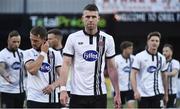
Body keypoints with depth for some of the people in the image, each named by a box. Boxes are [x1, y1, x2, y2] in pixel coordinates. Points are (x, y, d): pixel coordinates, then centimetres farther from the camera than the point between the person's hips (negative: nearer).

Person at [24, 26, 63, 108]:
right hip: (35, 99, -2)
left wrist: (53, 85, -20)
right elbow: (32, 70, -17)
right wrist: (43, 53, -9)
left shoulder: (55, 54, 5)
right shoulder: (29, 53, 2)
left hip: (53, 99, 2)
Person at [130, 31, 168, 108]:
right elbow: (133, 75, -7)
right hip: (143, 94, -2)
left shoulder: (161, 58, 9)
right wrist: (135, 91, -19)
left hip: (158, 93, 3)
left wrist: (166, 93, 18)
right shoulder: (139, 56, -2)